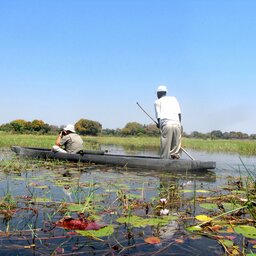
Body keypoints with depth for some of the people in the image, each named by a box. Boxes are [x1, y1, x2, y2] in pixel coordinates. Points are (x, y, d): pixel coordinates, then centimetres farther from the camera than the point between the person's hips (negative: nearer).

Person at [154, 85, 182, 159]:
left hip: (166, 125, -3)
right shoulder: (174, 98, 24)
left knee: (165, 149, -1)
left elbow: (158, 117, 9)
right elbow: (179, 113, 14)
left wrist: (159, 124, 28)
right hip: (177, 124, 3)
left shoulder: (157, 102, 16)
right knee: (176, 148, 7)